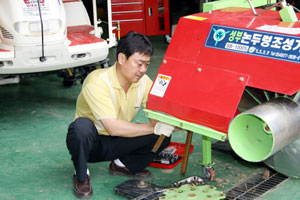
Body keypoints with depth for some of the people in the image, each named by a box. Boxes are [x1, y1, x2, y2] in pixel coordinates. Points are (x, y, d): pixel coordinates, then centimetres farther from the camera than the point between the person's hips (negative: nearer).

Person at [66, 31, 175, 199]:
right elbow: (113, 127, -35)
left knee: (163, 136, -16)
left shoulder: (144, 81, -8)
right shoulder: (98, 82, -28)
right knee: (82, 126, -40)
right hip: (90, 142, -5)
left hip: (116, 145, 5)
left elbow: (157, 116, -10)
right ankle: (81, 175, -12)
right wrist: (154, 128, -34)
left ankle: (122, 165, 8)